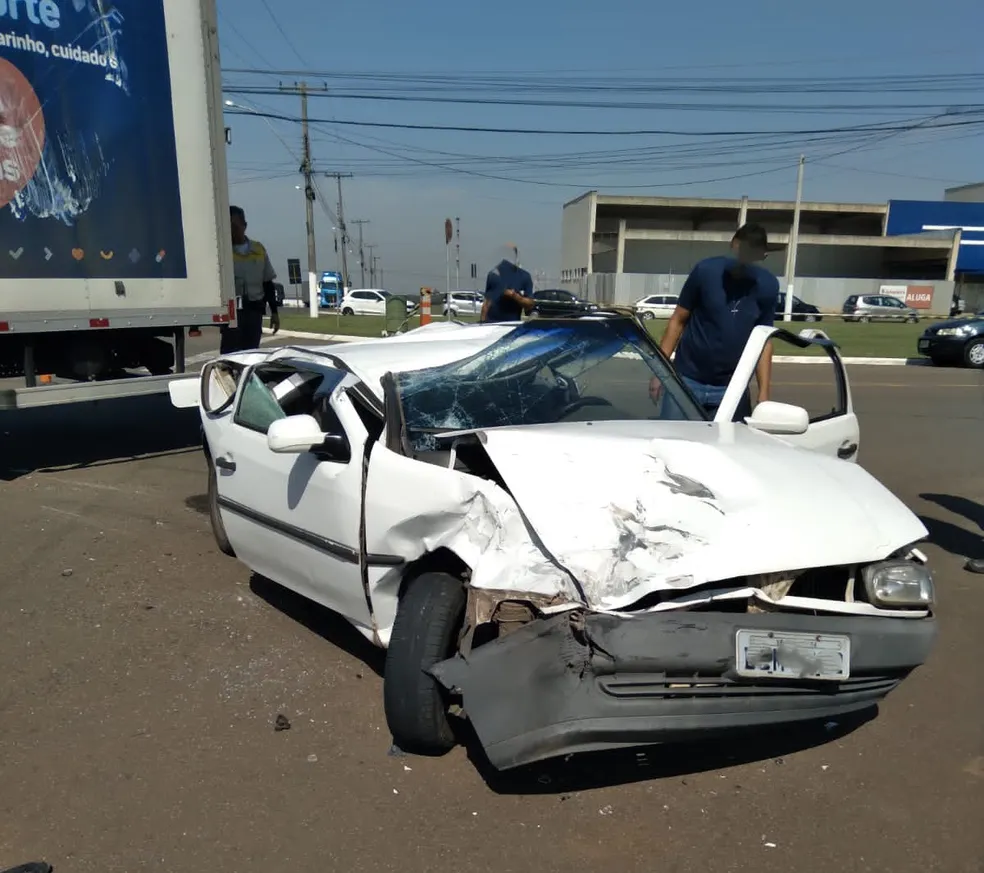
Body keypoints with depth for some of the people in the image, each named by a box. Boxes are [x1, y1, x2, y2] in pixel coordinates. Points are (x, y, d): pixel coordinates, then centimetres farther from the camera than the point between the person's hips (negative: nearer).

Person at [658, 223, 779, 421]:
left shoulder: (767, 286, -2)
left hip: (731, 388, 2)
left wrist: (764, 394, -3)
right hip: (688, 380, -1)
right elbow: (678, 320, -3)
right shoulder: (706, 271, -8)